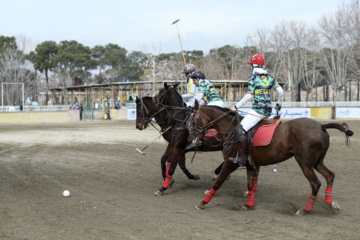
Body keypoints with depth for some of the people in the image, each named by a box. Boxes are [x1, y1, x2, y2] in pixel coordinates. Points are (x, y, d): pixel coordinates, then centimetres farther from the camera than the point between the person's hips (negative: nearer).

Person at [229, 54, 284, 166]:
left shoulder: (253, 77, -5)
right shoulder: (270, 77, 12)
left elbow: (249, 96, -10)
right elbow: (281, 91, 10)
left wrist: (236, 106, -3)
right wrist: (279, 104, 26)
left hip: (258, 110, -8)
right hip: (268, 111, 8)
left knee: (241, 129, -9)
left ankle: (241, 158, -17)